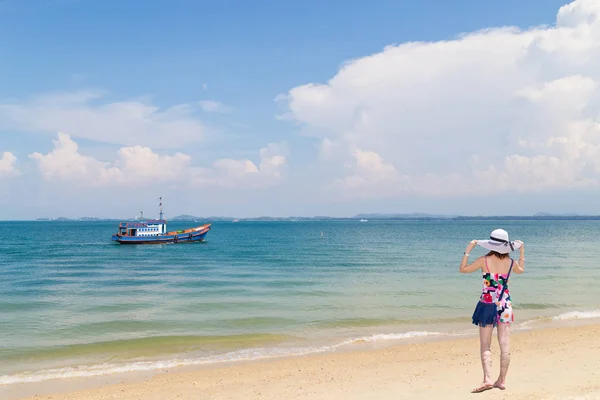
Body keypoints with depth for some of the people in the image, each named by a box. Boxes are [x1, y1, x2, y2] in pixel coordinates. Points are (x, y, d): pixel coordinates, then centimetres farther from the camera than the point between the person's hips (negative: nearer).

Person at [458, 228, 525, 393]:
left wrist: (468, 251, 2)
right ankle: (501, 380, 13)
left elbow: (462, 269, 1)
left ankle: (487, 379, -11)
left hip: (487, 304, -3)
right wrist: (522, 251, 30)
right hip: (505, 305, 3)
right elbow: (521, 270, 24)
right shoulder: (511, 262, -1)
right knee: (505, 345, 7)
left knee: (485, 345, 1)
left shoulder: (484, 260, -10)